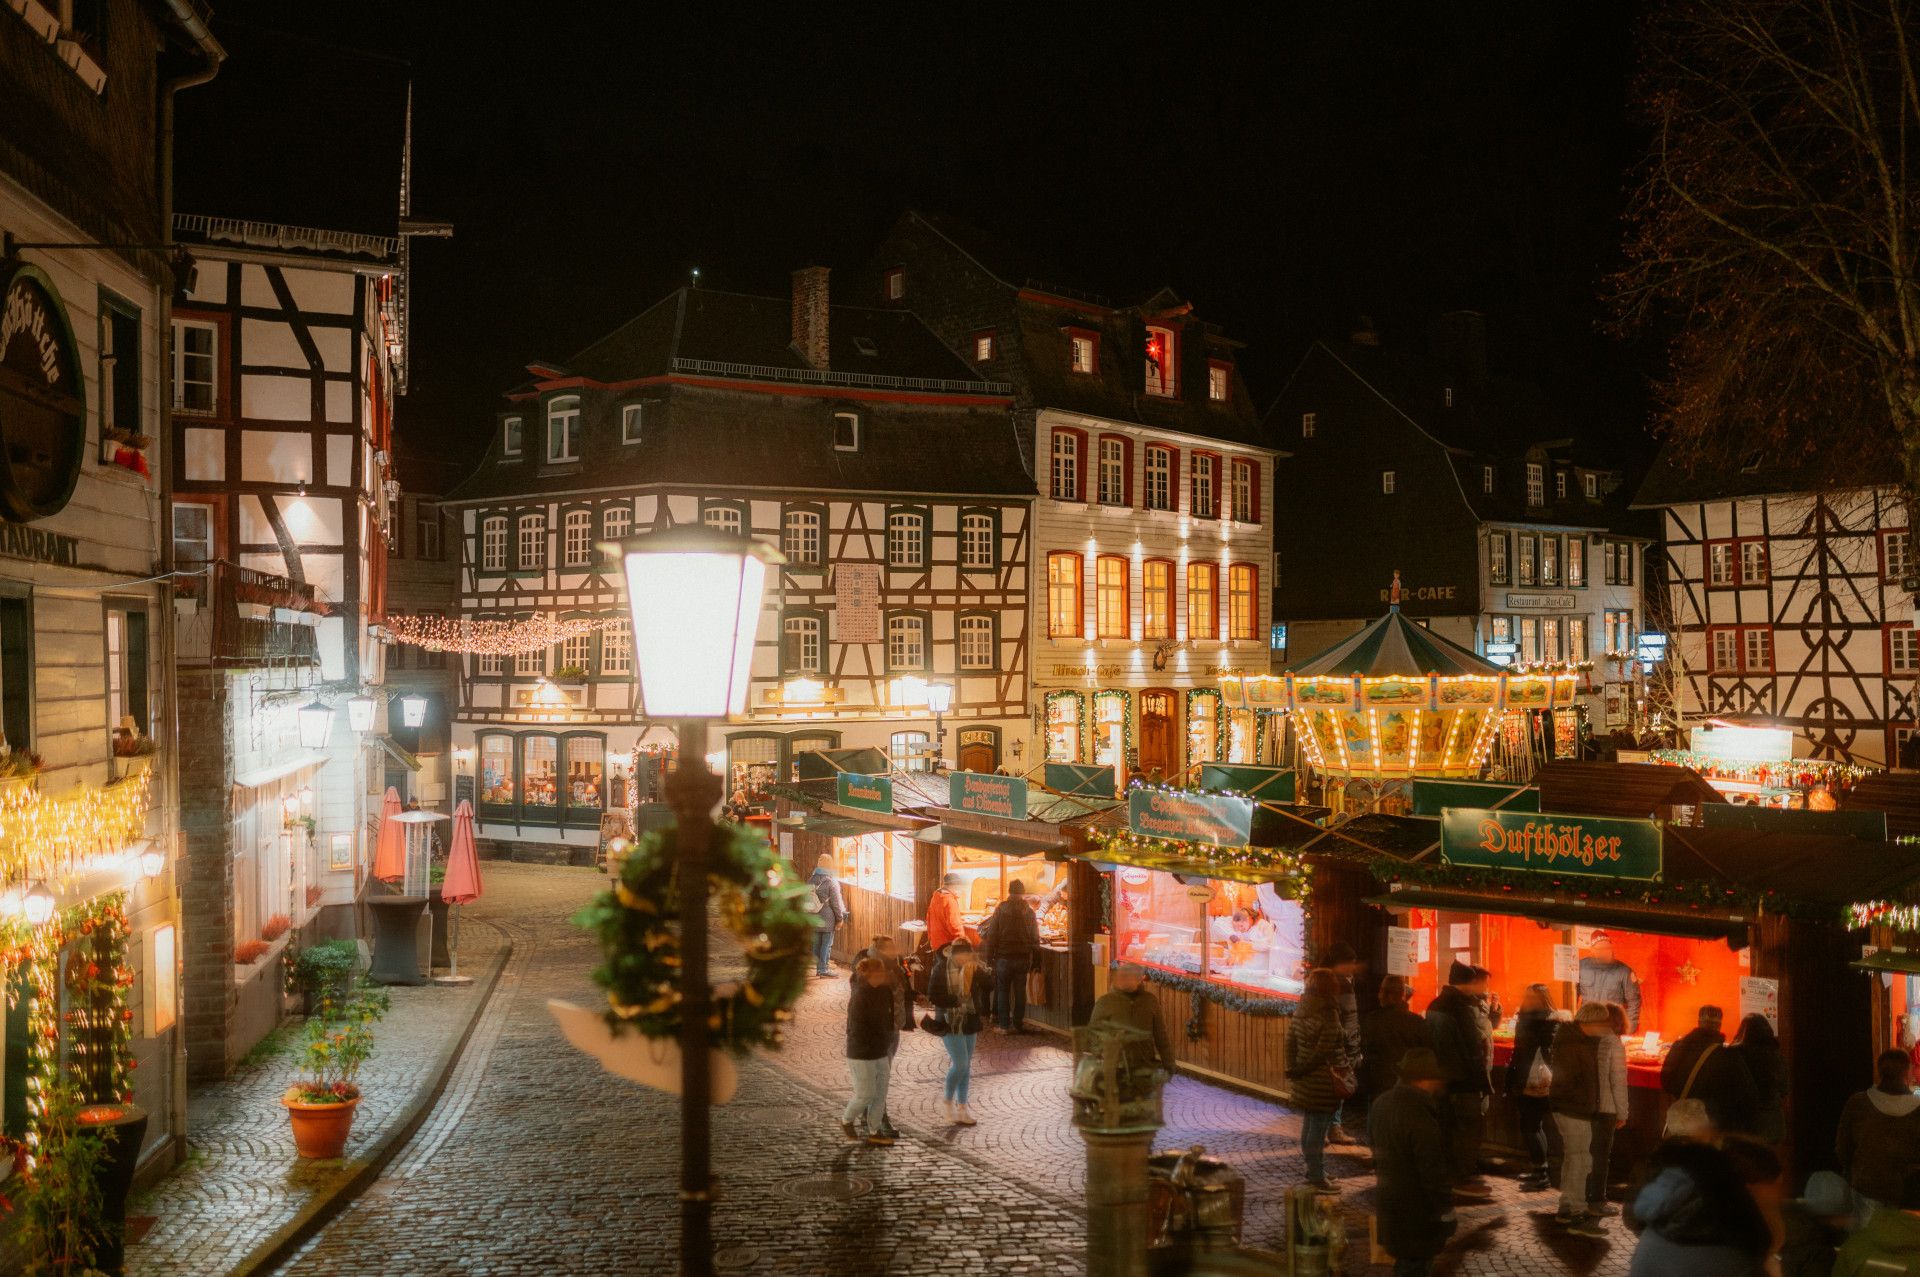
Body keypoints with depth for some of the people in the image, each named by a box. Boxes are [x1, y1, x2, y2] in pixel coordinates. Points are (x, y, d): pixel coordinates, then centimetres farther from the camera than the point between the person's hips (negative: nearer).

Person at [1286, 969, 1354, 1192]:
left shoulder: (1301, 1012, 3)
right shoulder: (1328, 1015, -20)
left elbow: (1291, 1041, 6)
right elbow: (1324, 1051, -22)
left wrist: (1293, 1069, 10)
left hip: (1305, 1081, 8)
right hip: (1324, 1081, -8)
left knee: (1309, 1124, 18)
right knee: (1319, 1126, 0)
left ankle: (1313, 1169, 31)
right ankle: (1317, 1176, 6)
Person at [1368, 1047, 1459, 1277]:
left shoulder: (1381, 1104, 2)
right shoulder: (1421, 1119, -28)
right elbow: (1433, 1172, -24)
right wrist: (1446, 1210, -12)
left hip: (1390, 1204, 9)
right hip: (1416, 1215, -9)